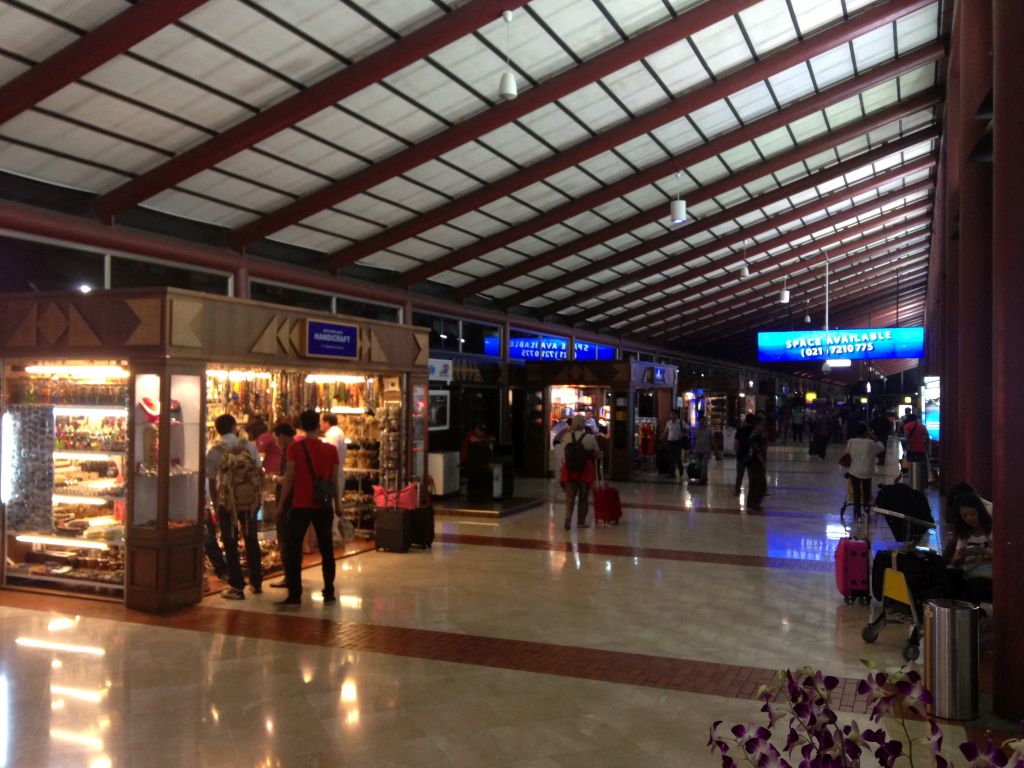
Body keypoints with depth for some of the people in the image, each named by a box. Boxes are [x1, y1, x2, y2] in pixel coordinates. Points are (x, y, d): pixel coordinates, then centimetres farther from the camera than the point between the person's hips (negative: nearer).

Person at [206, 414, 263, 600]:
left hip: (227, 502, -2)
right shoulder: (249, 446, -1)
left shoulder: (214, 452, -5)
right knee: (251, 540, 18)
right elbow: (260, 473, -2)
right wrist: (258, 495, 9)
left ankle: (237, 587, 11)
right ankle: (256, 582, 29)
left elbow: (212, 482, -3)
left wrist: (216, 504, 8)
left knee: (231, 544, 9)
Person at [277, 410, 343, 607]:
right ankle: (329, 594, 15)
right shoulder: (331, 450, 0)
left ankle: (294, 595, 2)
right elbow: (335, 480, 3)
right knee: (326, 550, 11)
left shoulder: (294, 448, -6)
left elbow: (289, 479, -7)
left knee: (294, 551, 4)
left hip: (300, 506, -2)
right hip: (324, 506, 2)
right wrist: (338, 505, 14)